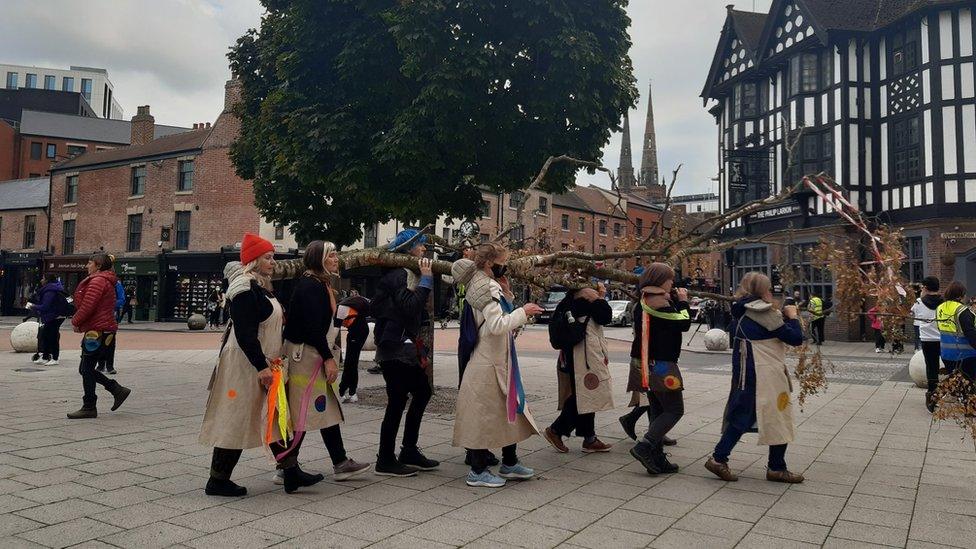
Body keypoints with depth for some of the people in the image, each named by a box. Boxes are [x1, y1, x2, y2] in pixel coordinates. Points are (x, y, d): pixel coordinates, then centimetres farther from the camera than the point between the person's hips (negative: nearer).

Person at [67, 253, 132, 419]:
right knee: (86, 369, 14)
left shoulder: (97, 281, -13)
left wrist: (76, 322, -5)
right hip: (103, 329, 10)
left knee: (86, 370, -3)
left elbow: (88, 306, -19)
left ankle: (89, 408, 4)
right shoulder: (106, 281, 20)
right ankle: (118, 390, 14)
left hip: (97, 331, -10)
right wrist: (80, 322, 15)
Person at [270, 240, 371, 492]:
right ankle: (287, 467, 5)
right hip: (306, 354, -10)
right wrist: (328, 358, -19)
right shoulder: (310, 285, -16)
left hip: (316, 354, 10)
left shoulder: (321, 284, 15)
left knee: (328, 408, 13)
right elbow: (313, 326, -21)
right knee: (302, 411, -4)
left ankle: (341, 463, 20)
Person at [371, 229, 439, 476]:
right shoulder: (397, 274, -13)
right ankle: (386, 461, 5)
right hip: (395, 347, -10)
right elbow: (410, 306, -25)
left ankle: (409, 452, 22)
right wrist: (426, 280, -19)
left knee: (422, 392, 13)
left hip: (405, 346, 10)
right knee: (397, 401, -5)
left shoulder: (409, 273, 19)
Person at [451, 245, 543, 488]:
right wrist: (523, 312, -16)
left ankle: (509, 463, 28)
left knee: (509, 409, 16)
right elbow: (497, 325, -25)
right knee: (485, 413, -1)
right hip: (488, 363, -10)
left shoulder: (485, 285, 14)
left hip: (498, 361, 10)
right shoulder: (487, 287, -17)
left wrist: (505, 294, 6)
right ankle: (478, 471, 10)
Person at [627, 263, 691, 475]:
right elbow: (684, 324, -14)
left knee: (658, 410, 14)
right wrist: (682, 301, -1)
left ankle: (657, 459, 16)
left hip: (644, 365, 10)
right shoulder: (660, 303, -18)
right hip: (661, 366, -10)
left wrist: (674, 301, 9)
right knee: (674, 410, -2)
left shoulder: (643, 301, 11)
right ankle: (644, 447, -14)